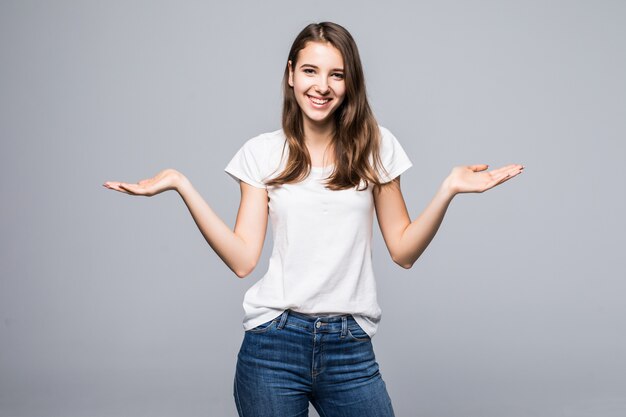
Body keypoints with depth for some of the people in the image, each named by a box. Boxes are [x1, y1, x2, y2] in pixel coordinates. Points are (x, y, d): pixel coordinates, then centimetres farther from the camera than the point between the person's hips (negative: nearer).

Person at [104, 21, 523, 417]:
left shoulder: (376, 148, 4)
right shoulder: (262, 154, 4)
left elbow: (403, 252, 3)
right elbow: (242, 259, -3)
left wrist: (449, 189, -10)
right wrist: (181, 185, -8)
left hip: (351, 348, 1)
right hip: (274, 343, 0)